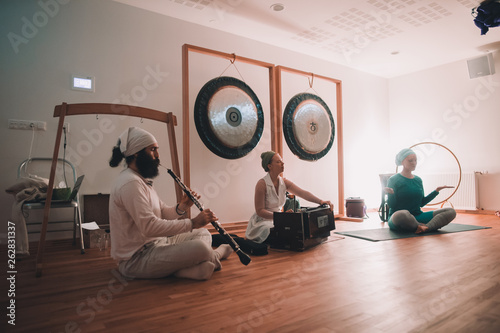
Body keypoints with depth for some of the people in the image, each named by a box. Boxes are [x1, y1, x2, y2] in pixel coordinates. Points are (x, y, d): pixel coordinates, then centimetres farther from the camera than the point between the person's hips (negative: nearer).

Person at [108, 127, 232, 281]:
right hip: (135, 260, -11)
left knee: (203, 234, 14)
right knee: (200, 248, -28)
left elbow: (162, 213, 14)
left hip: (154, 243, 11)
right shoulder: (130, 183, -21)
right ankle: (215, 255, 5)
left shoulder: (141, 180, 14)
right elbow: (149, 227, -30)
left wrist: (181, 208, -7)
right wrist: (193, 223, -25)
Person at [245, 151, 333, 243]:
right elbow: (259, 211, -19)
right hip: (262, 222, -7)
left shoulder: (284, 182, 1)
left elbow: (303, 193, -10)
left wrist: (320, 201, -25)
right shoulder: (262, 184, -18)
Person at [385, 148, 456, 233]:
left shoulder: (418, 180, 16)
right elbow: (392, 206, -7)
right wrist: (391, 194, -27)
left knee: (451, 212, -10)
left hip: (417, 216, 6)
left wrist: (436, 191, 14)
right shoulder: (393, 180, -3)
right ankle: (425, 226, -17)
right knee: (402, 214, -43)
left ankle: (426, 227, -32)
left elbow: (421, 203, 17)